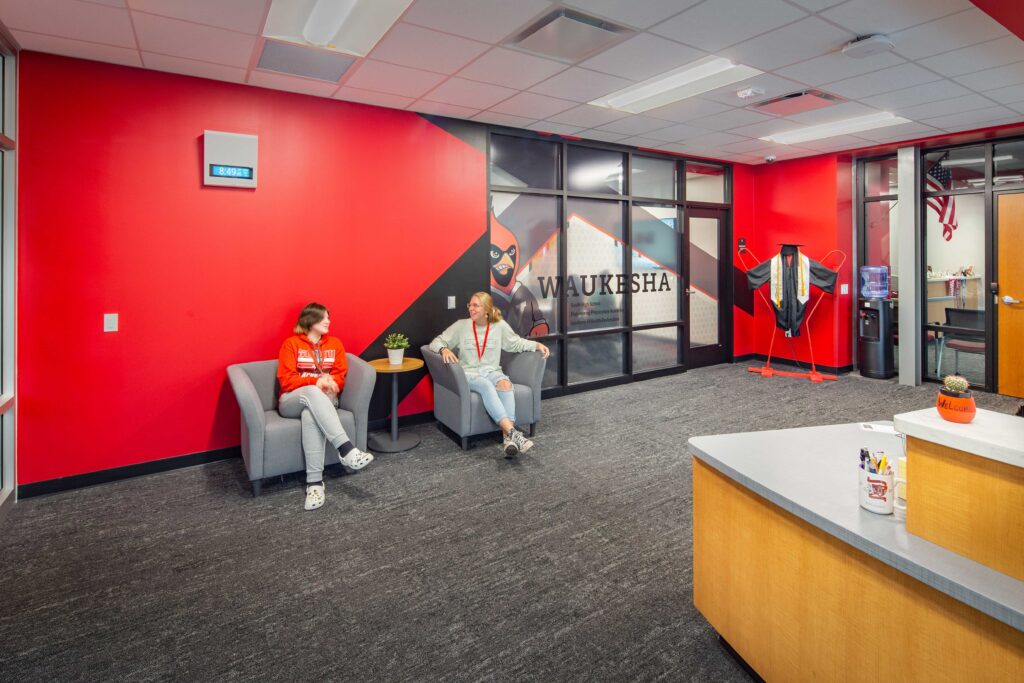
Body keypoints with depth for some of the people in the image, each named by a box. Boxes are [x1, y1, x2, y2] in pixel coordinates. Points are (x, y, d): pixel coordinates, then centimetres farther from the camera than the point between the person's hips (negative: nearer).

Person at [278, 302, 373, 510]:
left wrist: (329, 383, -16)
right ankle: (346, 449, -48)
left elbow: (340, 376, 7)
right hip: (292, 401, -1)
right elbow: (286, 380, -5)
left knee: (310, 414, -37)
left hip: (322, 399, 2)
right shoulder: (291, 343, 3)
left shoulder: (335, 343, 13)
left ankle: (314, 481, -42)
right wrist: (316, 381, -20)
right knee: (312, 392, -39)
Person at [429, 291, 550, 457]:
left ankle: (508, 438, -44)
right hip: (468, 373, -2)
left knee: (505, 383, -34)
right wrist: (444, 349, -21)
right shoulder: (461, 325, 1)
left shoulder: (500, 326, 5)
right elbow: (436, 342, 3)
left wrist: (537, 345, 2)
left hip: (492, 371, 2)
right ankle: (512, 433, -47)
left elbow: (517, 343, 17)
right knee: (487, 386, -36)